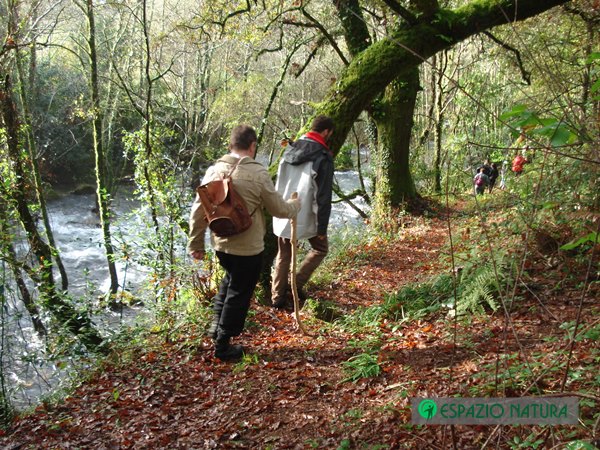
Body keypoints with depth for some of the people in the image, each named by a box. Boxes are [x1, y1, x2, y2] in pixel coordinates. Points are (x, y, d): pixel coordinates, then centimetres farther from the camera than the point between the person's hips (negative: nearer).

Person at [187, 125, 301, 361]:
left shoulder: (214, 170, -2)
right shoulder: (258, 173, -16)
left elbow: (198, 209, 1)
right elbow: (280, 209, -7)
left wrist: (195, 243, 11)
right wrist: (296, 204, 15)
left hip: (220, 244, 5)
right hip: (248, 247, -5)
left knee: (230, 278, 32)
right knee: (239, 294, 11)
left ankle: (217, 322, 28)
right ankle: (223, 345, 22)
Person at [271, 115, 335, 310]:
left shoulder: (290, 149, 6)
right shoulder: (323, 157, -14)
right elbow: (323, 196, -16)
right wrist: (322, 226, -12)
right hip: (306, 217, -6)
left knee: (283, 255, 17)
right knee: (320, 248, 17)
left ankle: (278, 297, 18)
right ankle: (296, 285, 6)